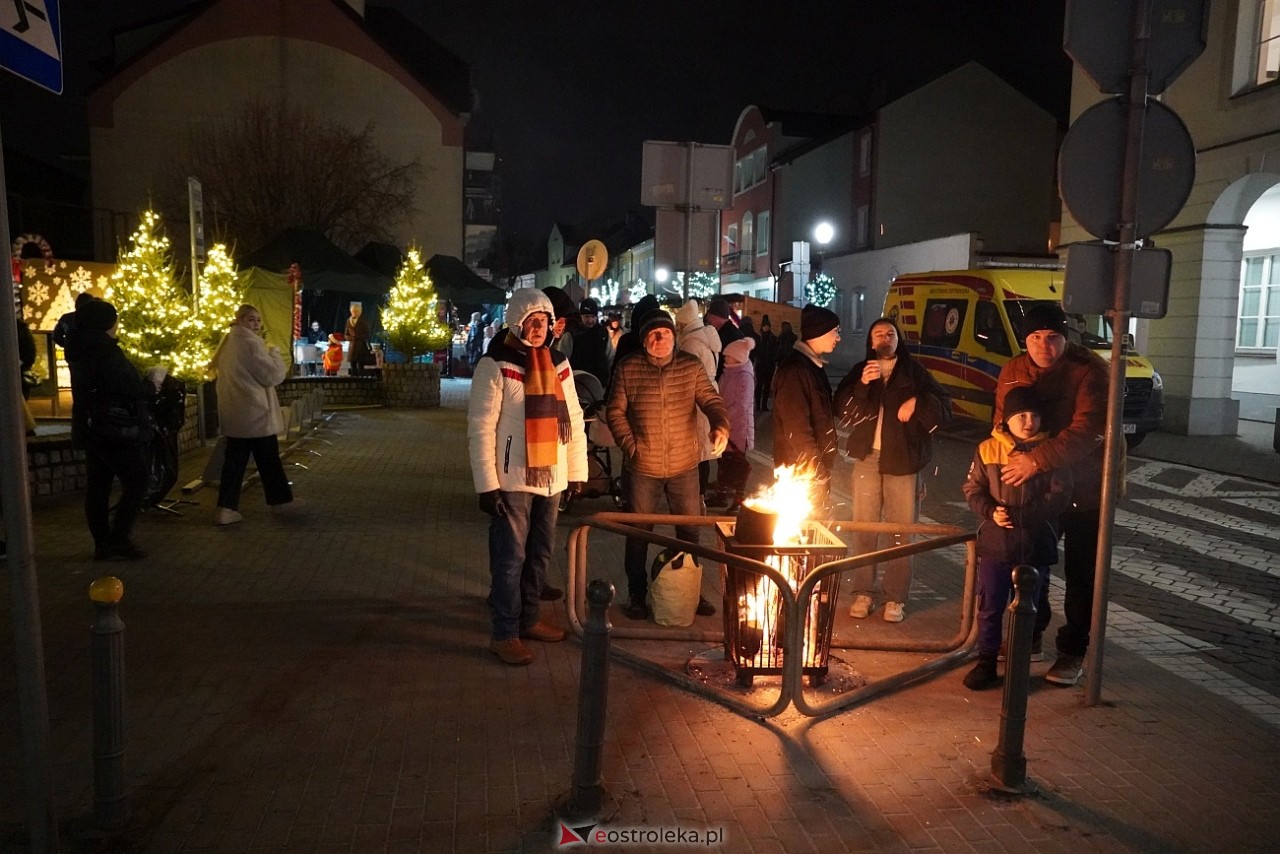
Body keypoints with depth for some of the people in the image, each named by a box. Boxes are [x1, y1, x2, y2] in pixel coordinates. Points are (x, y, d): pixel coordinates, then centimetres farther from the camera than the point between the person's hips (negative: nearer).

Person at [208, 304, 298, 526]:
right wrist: (274, 352, -1)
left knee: (234, 459, 7)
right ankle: (280, 499, 20)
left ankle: (226, 508, 3)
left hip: (234, 413, 8)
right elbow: (274, 375, -17)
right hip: (255, 412, -8)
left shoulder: (227, 343, 13)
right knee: (269, 458, 6)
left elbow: (215, 370, 28)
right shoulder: (251, 343, -16)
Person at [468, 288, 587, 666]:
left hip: (551, 477, 6)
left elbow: (573, 419, 13)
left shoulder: (558, 364, 9)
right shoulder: (496, 365, -8)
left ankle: (528, 619, 30)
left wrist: (577, 472, 9)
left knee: (540, 554, 14)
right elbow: (480, 428, -11)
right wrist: (487, 484, -15)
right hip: (512, 479, -6)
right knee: (511, 557, 1)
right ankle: (504, 634, 12)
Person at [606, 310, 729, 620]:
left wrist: (721, 425, -23)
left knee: (690, 531, 13)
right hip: (642, 467, -2)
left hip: (684, 466, 2)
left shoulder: (691, 366, 0)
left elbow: (710, 399, -3)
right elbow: (615, 411, -1)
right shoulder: (627, 368, -6)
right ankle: (637, 594, 28)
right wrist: (630, 445, -10)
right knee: (638, 532, 11)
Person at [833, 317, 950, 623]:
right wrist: (861, 385, -17)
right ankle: (863, 593, 13)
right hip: (867, 458, 1)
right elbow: (843, 413, -2)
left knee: (900, 530, 2)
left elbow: (944, 406, 4)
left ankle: (895, 598, 10)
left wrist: (917, 402, -14)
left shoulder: (914, 371, 6)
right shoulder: (860, 371, 8)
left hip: (903, 460, -1)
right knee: (864, 527, 4)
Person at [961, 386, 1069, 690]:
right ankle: (986, 662, 21)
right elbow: (973, 488, 4)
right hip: (994, 542, 1)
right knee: (989, 606, 7)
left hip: (1035, 545, -1)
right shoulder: (988, 449, -1)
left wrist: (1020, 515, -16)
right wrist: (991, 511, -14)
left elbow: (1060, 495, -8)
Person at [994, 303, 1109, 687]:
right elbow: (1002, 424, 5)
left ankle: (1072, 651, 19)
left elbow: (1087, 430, -29)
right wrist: (1008, 461, -9)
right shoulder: (1012, 371, -1)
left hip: (1084, 487, -5)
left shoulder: (1089, 370, -19)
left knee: (1080, 573, 5)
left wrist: (1037, 459, -36)